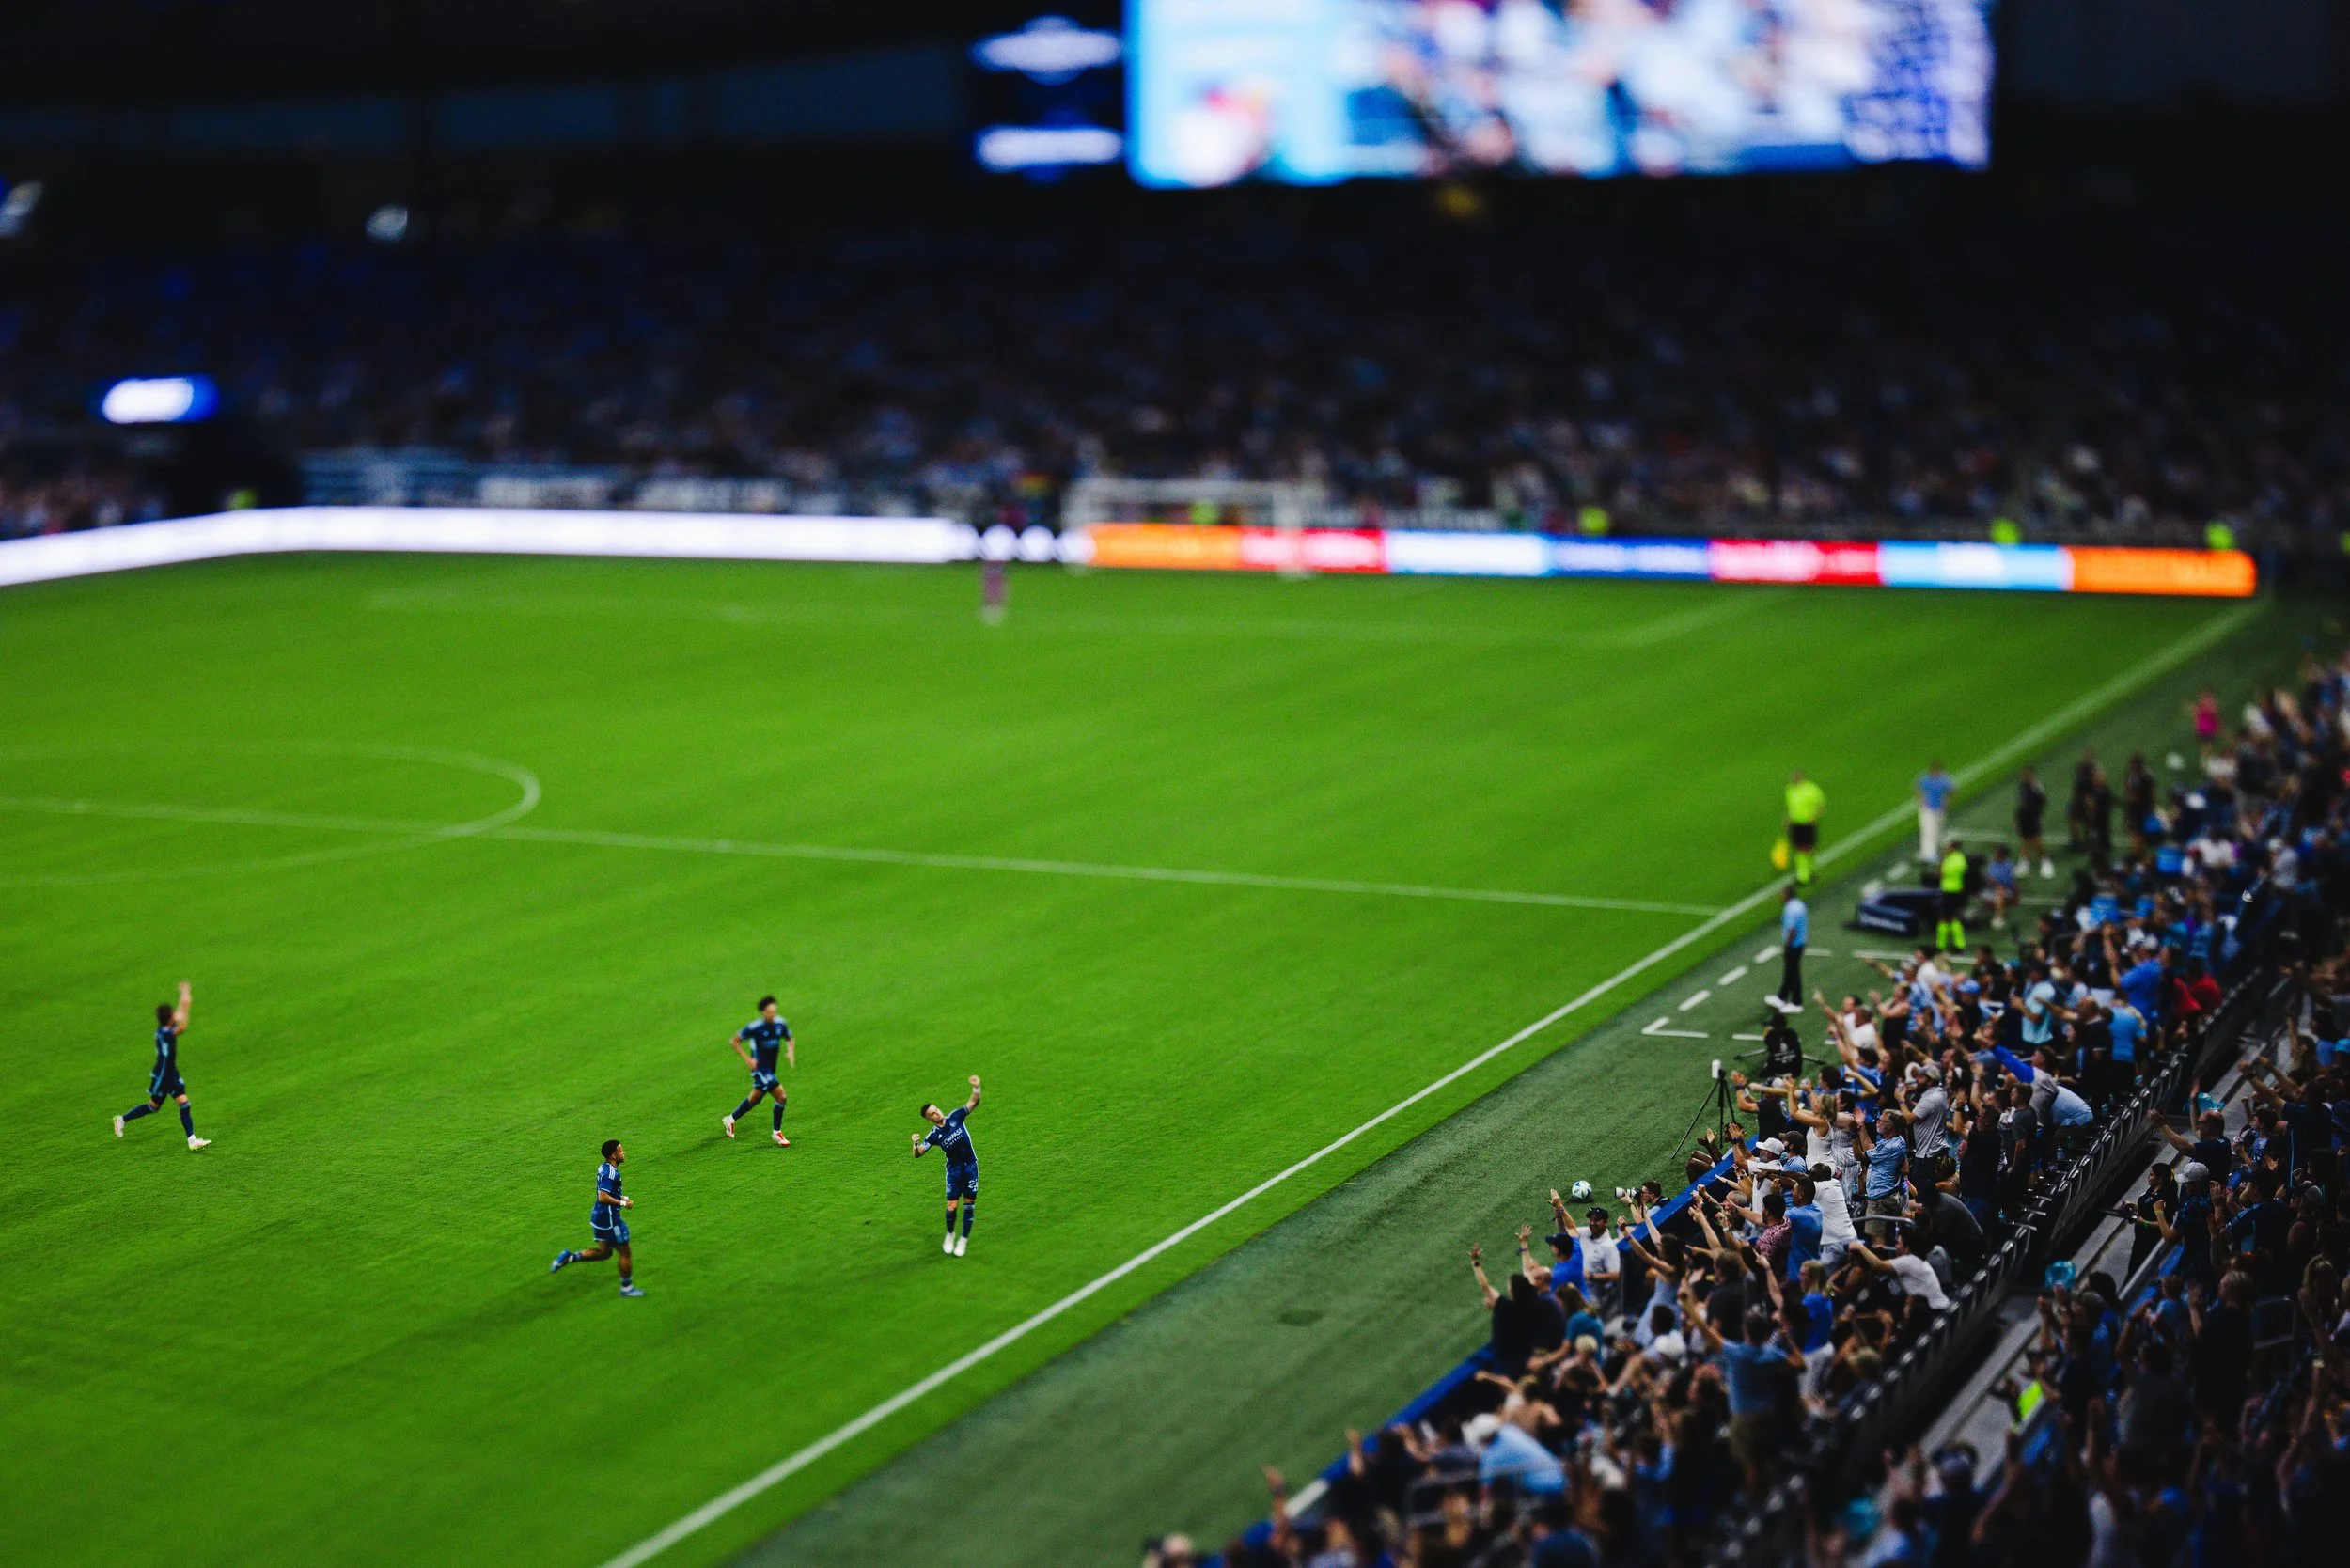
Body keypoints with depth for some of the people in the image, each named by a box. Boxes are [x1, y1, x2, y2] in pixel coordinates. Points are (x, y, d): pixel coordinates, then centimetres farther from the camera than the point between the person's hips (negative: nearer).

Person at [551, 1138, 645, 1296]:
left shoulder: (603, 1168, 7)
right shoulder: (611, 1173, -23)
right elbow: (603, 1197, -30)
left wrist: (621, 1197, 11)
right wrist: (623, 1203, -21)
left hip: (598, 1217, 9)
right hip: (608, 1219, -9)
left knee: (604, 1252, 20)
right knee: (624, 1253, 5)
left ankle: (569, 1257, 12)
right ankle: (627, 1288, 18)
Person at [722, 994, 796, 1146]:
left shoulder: (780, 1023, -4)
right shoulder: (755, 1027, -20)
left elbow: (789, 1039, 14)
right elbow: (734, 1041, -11)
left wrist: (790, 1052, -6)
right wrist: (747, 1058, -18)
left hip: (771, 1067, 7)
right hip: (759, 1066, -7)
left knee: (756, 1097, 22)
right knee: (781, 1095, -16)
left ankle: (731, 1119, 45)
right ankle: (777, 1133, -2)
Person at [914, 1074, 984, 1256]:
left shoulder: (955, 1117, -5)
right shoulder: (933, 1135, -9)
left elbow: (973, 1103, -10)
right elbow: (917, 1154, -16)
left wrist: (976, 1089, -30)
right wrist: (916, 1144, -38)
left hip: (971, 1167, 1)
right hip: (954, 1170, -1)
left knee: (969, 1204, 1)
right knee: (952, 1207, -5)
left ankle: (964, 1240, 14)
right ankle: (950, 1235, 22)